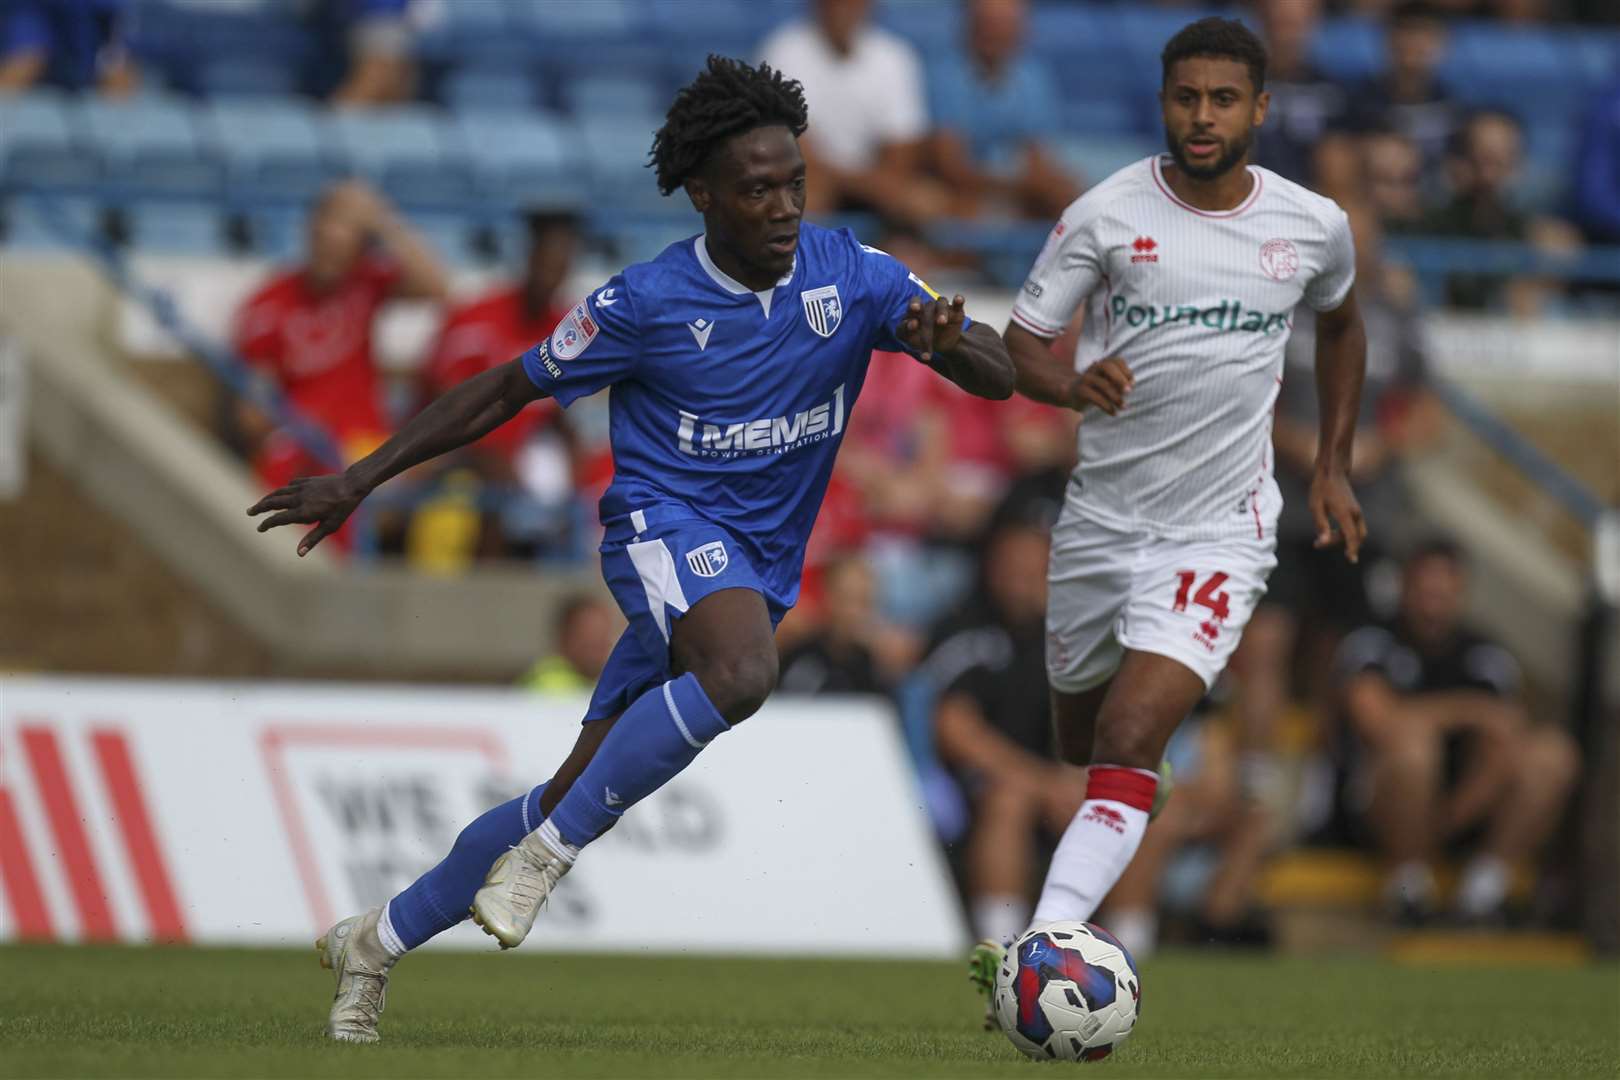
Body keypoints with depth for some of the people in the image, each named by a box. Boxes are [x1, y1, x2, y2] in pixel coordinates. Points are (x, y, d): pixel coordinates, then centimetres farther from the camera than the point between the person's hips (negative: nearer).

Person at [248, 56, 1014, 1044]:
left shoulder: (852, 274, -5)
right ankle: (553, 850, -24)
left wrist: (944, 340, -33)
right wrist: (360, 479, 1)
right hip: (666, 525, -4)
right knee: (744, 670, -38)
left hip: (758, 570, 4)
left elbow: (999, 378, -8)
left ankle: (378, 941, 21)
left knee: (581, 797, 5)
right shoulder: (646, 303, -10)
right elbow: (509, 389, 2)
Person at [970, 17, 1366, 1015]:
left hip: (1220, 531, -2)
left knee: (1126, 745, -20)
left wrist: (1334, 467, 16)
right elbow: (1023, 342, -4)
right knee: (1080, 738, 16)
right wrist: (1070, 384, -27)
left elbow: (1340, 323, 21)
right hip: (1103, 515, 2)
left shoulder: (1314, 228, -1)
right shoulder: (1107, 214, -6)